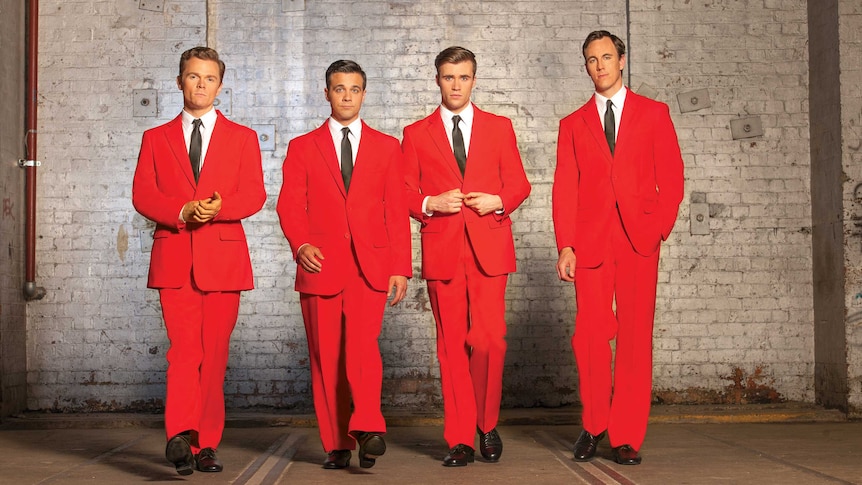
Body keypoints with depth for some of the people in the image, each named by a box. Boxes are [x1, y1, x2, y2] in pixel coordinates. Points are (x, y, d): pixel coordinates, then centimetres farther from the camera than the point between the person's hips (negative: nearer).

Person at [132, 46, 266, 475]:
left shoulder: (242, 138, 13)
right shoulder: (156, 138, 15)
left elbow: (254, 195, 1)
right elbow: (142, 195, 4)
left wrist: (218, 207, -18)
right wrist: (182, 211, -14)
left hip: (223, 258, 0)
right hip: (174, 258, 0)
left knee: (214, 354, 3)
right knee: (184, 349, -14)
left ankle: (204, 444, 10)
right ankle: (181, 437, -20)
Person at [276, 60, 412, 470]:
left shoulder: (386, 147, 14)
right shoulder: (302, 147, 13)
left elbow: (397, 211, 9)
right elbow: (290, 205, 4)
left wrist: (401, 268, 2)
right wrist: (300, 244, -16)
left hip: (370, 265, -1)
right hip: (320, 265, 1)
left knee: (362, 344, -20)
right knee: (325, 357, 1)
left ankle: (368, 431, -22)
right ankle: (336, 445, 9)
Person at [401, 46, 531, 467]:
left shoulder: (499, 128, 13)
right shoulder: (416, 134, 12)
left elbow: (519, 183, 11)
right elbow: (405, 193, 8)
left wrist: (499, 201, -9)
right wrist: (430, 204, -11)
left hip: (488, 247, 0)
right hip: (441, 250, 1)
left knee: (489, 340, -9)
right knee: (451, 346, 2)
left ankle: (487, 424, 14)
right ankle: (461, 440, 10)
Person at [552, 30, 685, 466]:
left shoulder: (654, 114, 13)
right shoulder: (572, 125, 15)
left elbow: (671, 177, 8)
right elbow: (564, 189, 7)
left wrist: (661, 228, -6)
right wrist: (565, 246, -4)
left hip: (638, 238, -1)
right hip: (590, 241, 1)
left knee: (635, 337, -3)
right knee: (590, 336, -6)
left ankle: (627, 438, 4)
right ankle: (594, 425, 13)